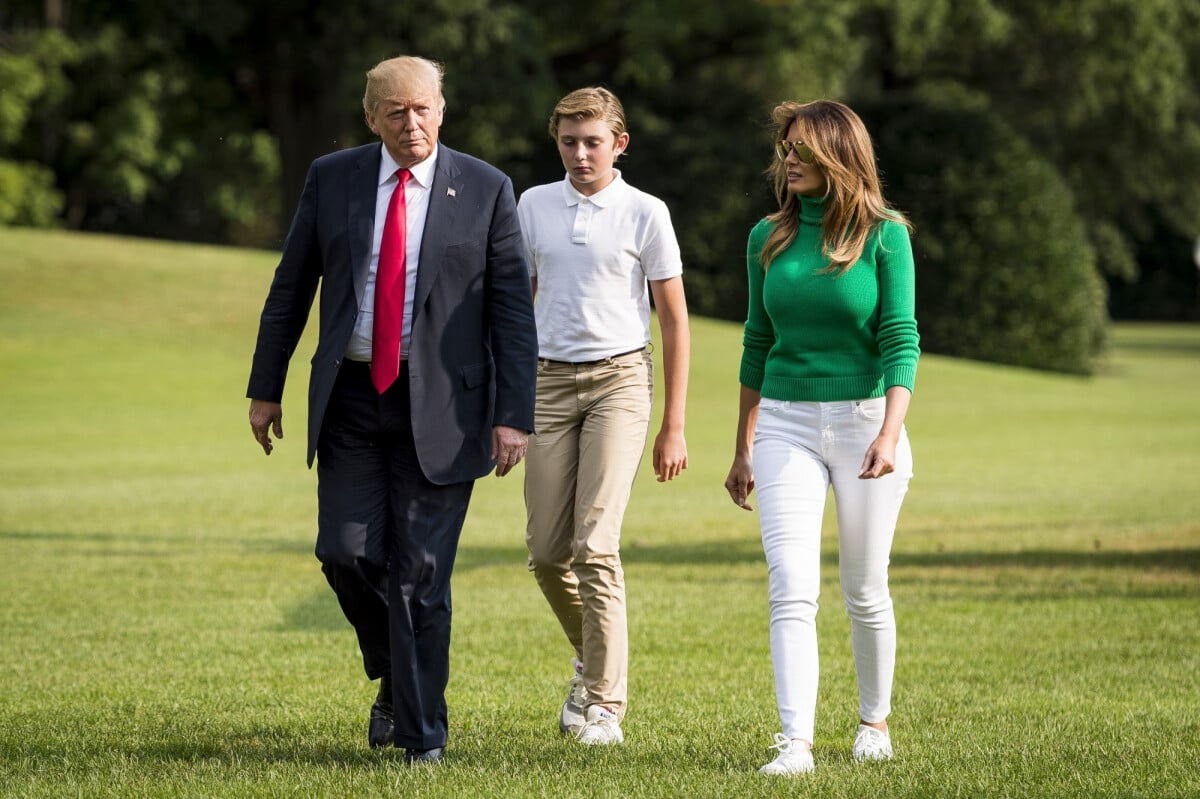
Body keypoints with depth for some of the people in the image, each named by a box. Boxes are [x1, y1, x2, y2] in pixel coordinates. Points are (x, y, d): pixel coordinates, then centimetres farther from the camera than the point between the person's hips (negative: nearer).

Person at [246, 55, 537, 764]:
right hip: (350, 399, 2)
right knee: (347, 551, -6)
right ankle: (395, 676, 23)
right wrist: (266, 387, 11)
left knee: (420, 572, -3)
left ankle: (422, 732, 8)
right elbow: (291, 288, 12)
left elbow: (513, 311, -2)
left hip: (439, 407, -2)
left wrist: (514, 415, -9)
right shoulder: (332, 179, 5)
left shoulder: (486, 190, -2)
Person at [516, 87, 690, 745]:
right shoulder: (533, 206, 8)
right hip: (551, 380, 4)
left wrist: (673, 426, -1)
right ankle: (594, 658, 30)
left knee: (595, 545, -15)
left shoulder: (644, 213, -2)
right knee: (546, 551, 2)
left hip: (619, 377, -4)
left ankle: (604, 705, -10)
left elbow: (674, 320, 2)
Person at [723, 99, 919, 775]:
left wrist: (890, 434, -21)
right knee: (792, 590, -11)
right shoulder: (769, 238, 7)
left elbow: (901, 341, -9)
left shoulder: (884, 236, -4)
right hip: (785, 425, 2)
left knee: (865, 591, 8)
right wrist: (745, 447, 15)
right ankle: (795, 744, -16)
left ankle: (875, 721, 28)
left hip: (863, 420, -2)